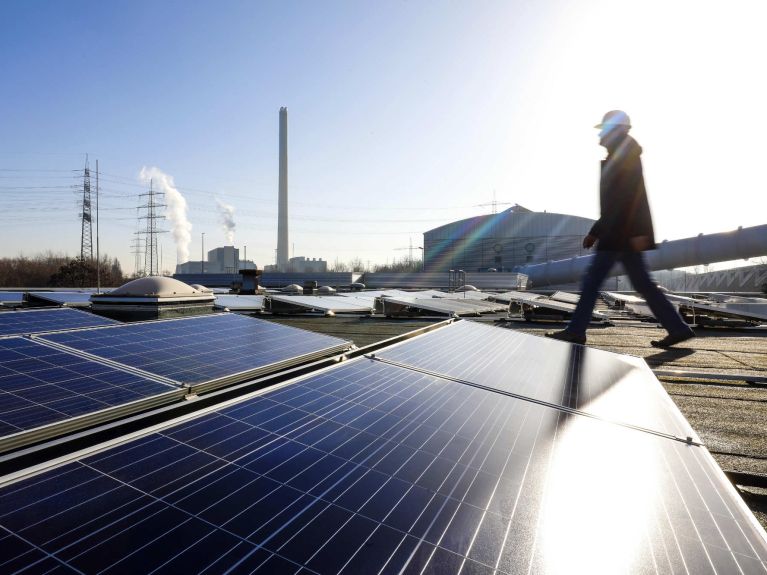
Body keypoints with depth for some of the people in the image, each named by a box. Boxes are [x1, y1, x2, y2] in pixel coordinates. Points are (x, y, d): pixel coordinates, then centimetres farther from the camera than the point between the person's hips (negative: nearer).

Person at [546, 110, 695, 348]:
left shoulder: (625, 154, -5)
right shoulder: (619, 157, 24)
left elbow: (633, 195, -17)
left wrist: (638, 231, -25)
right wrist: (595, 232, 24)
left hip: (621, 233, -10)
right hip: (625, 233, 10)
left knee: (591, 281, -7)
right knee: (643, 284, 9)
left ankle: (575, 331, -2)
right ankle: (678, 328, 11)